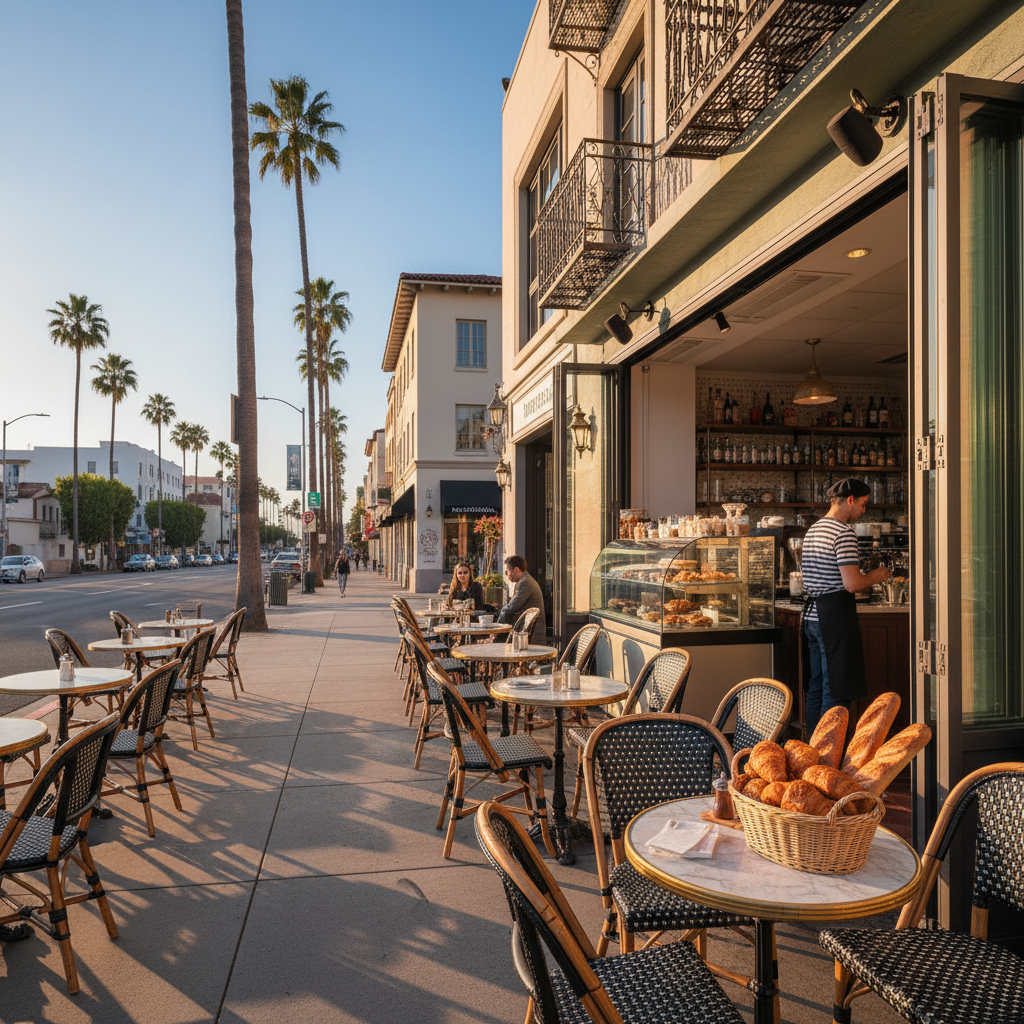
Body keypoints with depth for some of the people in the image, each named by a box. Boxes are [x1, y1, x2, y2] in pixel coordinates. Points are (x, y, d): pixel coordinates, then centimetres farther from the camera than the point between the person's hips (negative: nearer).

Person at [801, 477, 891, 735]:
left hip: (812, 615, 9)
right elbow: (852, 584, -19)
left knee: (817, 689, 15)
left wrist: (862, 580, 21)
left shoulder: (813, 530, 15)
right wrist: (874, 577, 0)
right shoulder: (844, 533, -13)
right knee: (837, 693, -3)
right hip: (835, 616, -9)